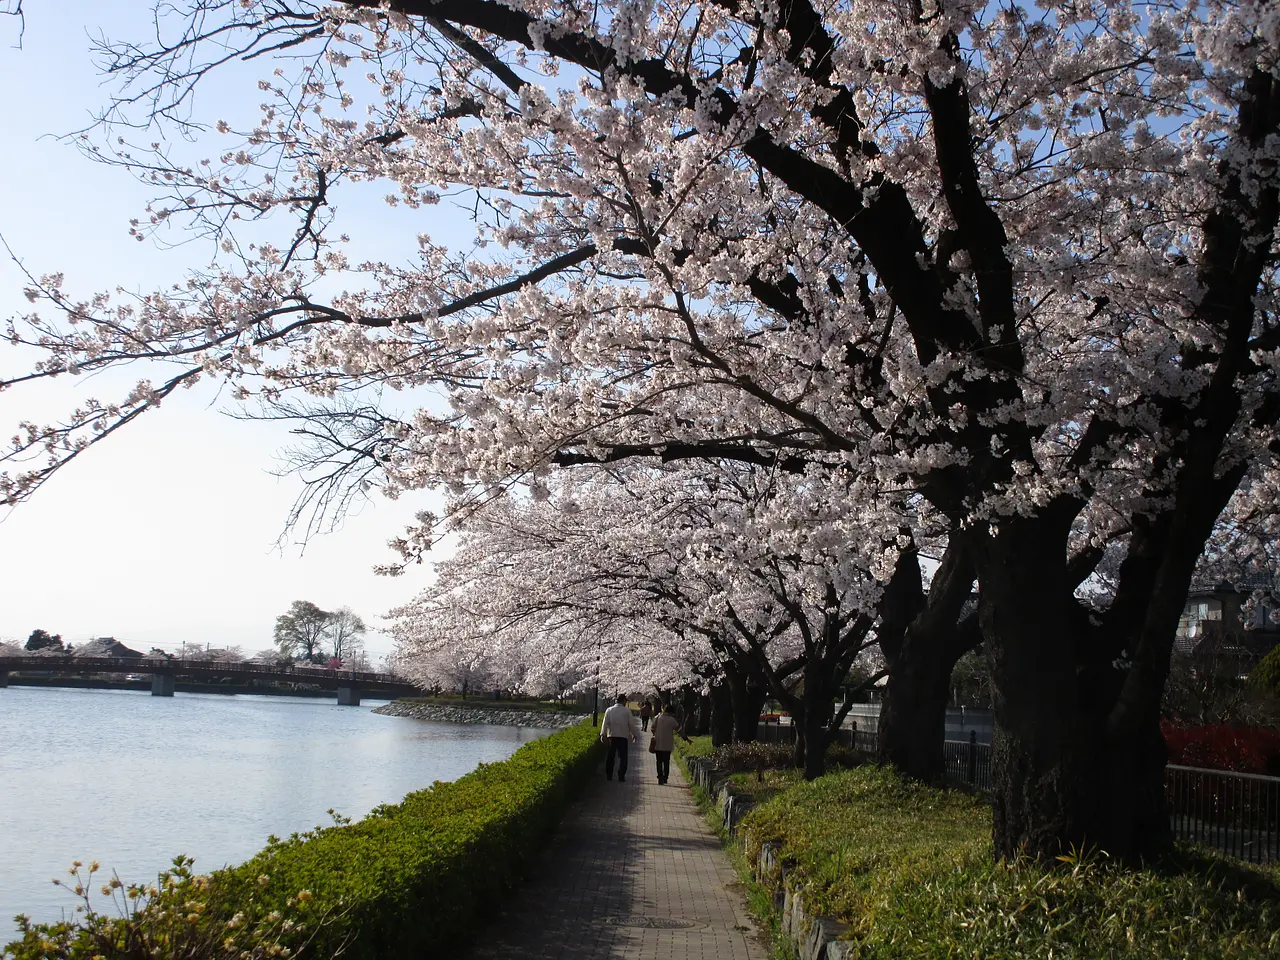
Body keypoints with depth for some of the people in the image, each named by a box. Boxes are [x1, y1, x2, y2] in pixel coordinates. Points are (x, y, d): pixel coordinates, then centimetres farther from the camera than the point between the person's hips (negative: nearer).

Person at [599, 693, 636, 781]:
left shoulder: (609, 710, 3)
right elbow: (631, 724, 0)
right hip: (623, 736, -3)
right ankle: (621, 776, -3)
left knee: (610, 756, 11)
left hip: (612, 736, 3)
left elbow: (605, 723, -1)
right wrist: (633, 734, 13)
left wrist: (603, 734, -1)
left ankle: (608, 776, 12)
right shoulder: (627, 711, -3)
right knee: (623, 757, 3)